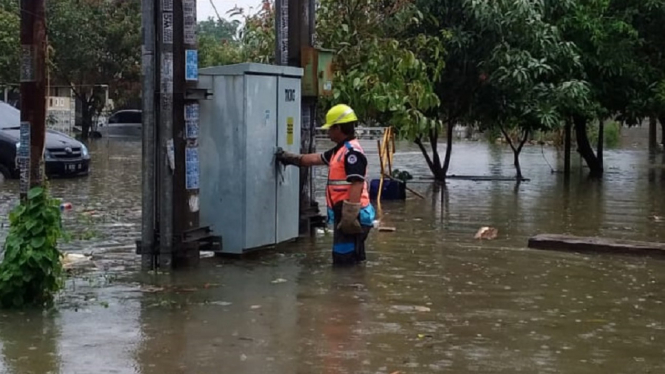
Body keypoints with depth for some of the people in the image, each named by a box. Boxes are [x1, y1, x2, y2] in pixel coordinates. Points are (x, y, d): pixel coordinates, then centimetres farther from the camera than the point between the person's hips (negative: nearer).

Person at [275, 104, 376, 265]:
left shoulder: (352, 152, -16)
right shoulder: (340, 150, 16)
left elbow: (356, 185, -24)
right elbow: (315, 159, 31)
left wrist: (350, 215, -28)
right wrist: (290, 158, 36)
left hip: (352, 216, -11)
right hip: (344, 213, 11)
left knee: (345, 259, -9)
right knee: (343, 258, 15)